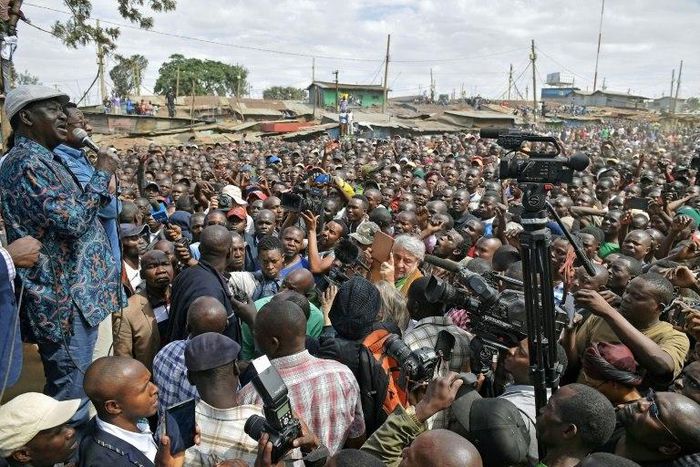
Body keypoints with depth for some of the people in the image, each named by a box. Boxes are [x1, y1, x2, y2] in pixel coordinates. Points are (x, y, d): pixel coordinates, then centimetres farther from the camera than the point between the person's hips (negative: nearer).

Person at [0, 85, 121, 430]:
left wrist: (101, 182, 12)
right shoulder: (29, 162, -16)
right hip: (66, 298, -11)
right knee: (72, 393, 0)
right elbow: (72, 221, -25)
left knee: (67, 389, 22)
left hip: (66, 292, 11)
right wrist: (102, 175, -15)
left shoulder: (38, 159, 16)